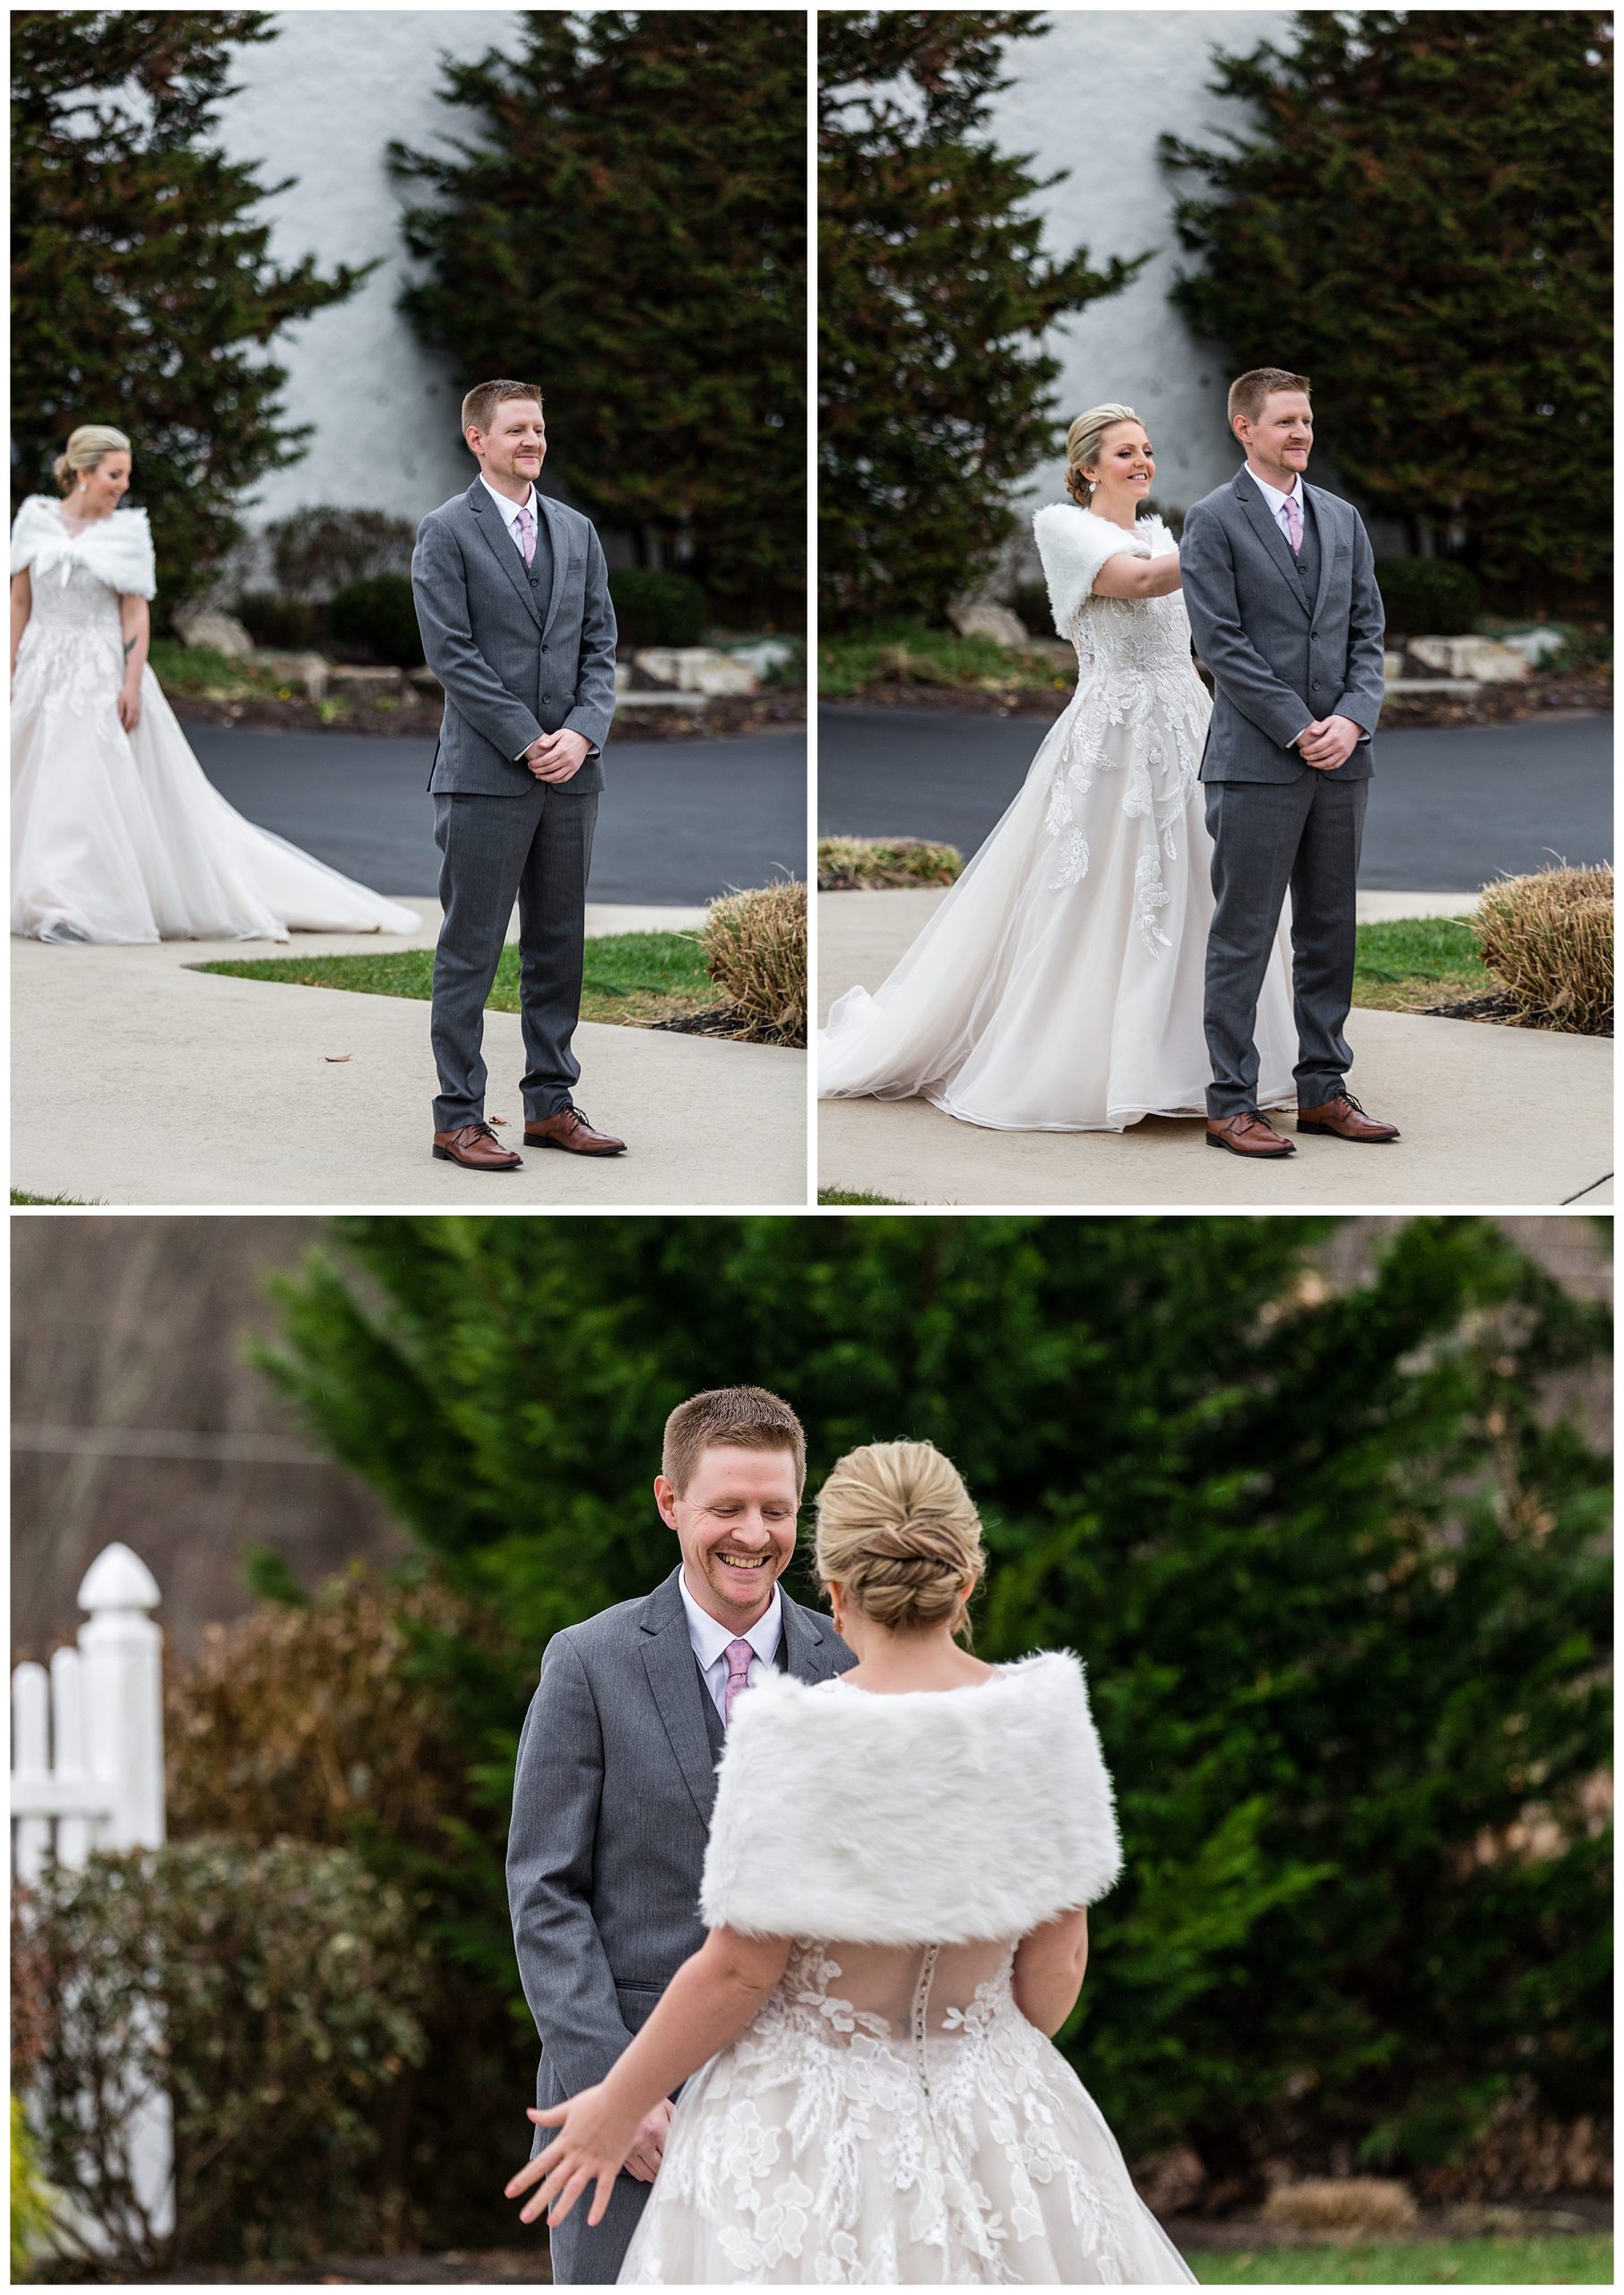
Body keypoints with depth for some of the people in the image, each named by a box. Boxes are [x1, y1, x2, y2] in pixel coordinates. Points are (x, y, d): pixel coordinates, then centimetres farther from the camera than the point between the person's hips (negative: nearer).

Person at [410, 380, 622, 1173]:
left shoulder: (576, 532, 14)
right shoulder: (446, 533, -4)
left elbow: (600, 641, 11)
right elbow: (452, 652, -10)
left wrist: (583, 731, -6)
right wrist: (528, 741, -14)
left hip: (570, 773, 6)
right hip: (486, 774, -6)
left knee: (558, 947, 10)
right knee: (469, 952, -3)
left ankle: (551, 1104, 17)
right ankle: (459, 1116, 0)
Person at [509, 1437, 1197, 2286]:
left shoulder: (796, 1745, -17)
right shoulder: (1043, 1724, -5)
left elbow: (740, 1969, -12)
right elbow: (1057, 1958, 3)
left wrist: (618, 2105, 1)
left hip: (812, 2131, -4)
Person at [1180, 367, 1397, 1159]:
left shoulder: (1343, 519, 14)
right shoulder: (1214, 522, -4)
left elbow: (1367, 629, 12)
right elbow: (1223, 642, -9)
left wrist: (1353, 718, -6)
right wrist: (1299, 729, -13)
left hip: (1340, 758, 6)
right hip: (1257, 761, -6)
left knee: (1330, 931, 9)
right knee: (1243, 937, -4)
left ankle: (1323, 1089, 16)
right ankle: (1231, 1102, -1)